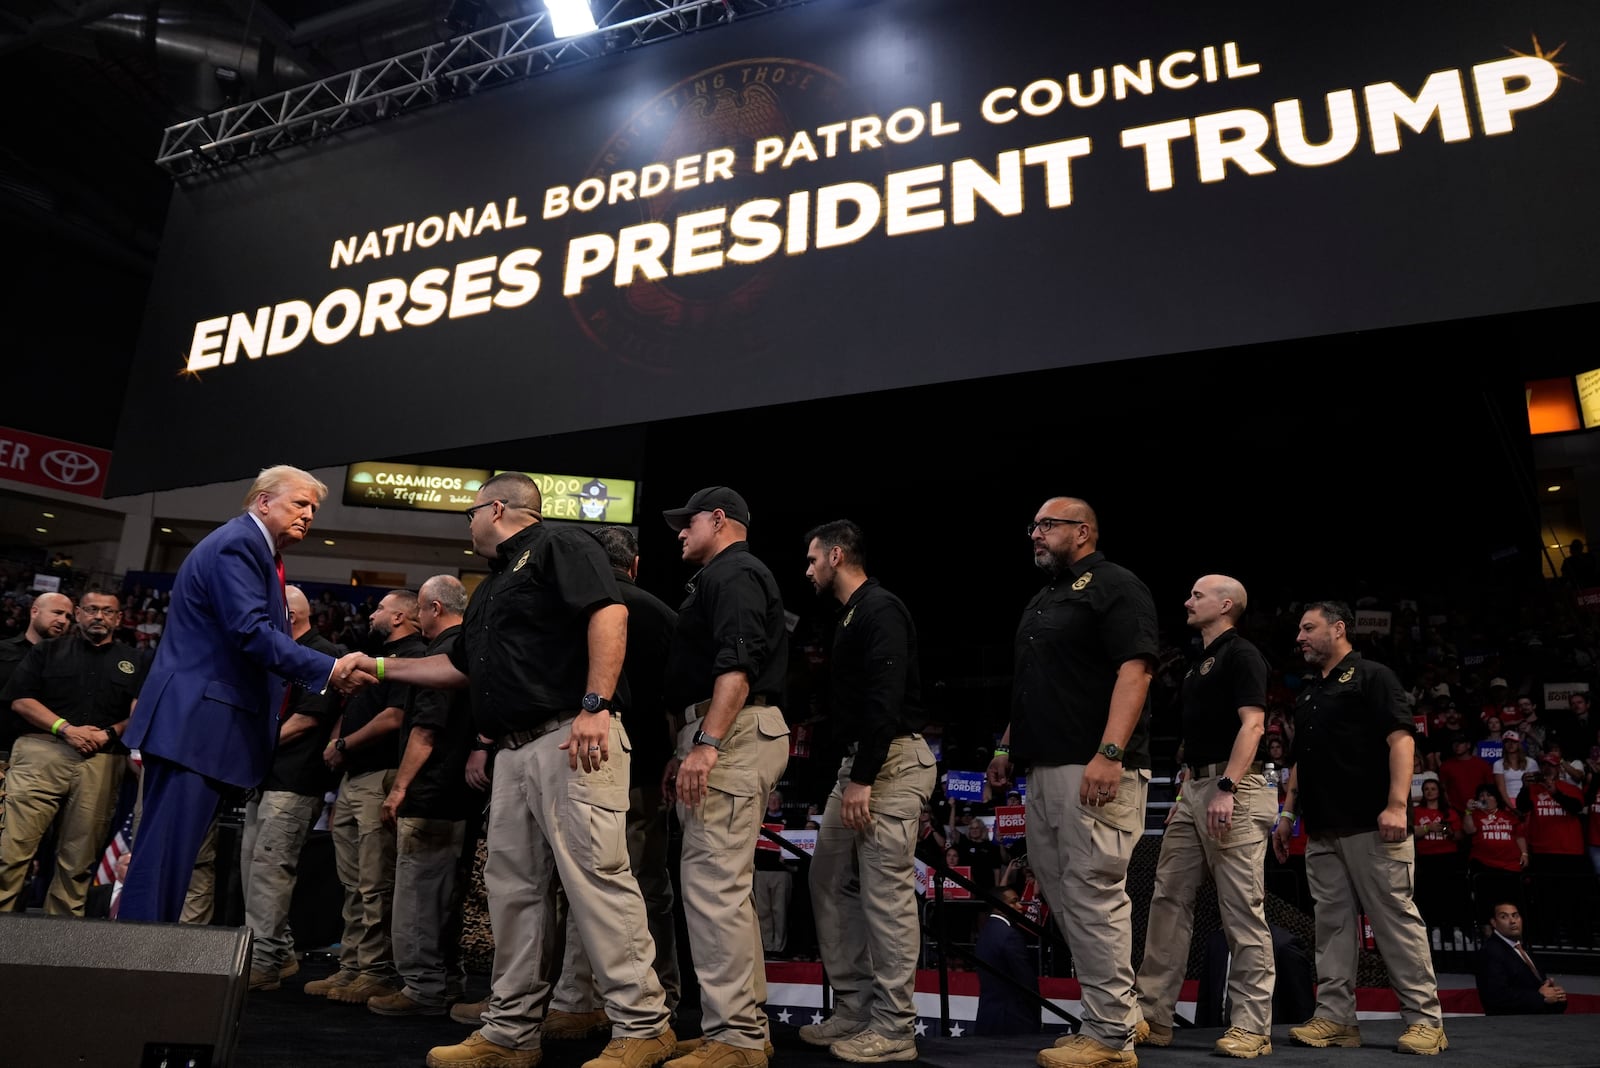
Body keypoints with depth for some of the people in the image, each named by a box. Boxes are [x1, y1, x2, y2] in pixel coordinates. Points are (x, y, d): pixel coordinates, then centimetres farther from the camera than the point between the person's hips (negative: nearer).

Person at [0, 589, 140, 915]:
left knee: (79, 856, 1)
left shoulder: (132, 661, 17)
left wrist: (111, 733, -9)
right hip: (42, 753, 0)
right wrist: (65, 728, -8)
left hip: (102, 762, 1)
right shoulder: (48, 650, 16)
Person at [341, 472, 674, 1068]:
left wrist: (596, 704, -24)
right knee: (514, 888, 10)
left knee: (595, 875, -10)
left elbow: (610, 614, -17)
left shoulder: (559, 546, -2)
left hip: (572, 738, -10)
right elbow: (458, 667, 35)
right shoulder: (493, 587, 28)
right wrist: (381, 667, 35)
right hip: (515, 751, 10)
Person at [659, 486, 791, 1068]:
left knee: (713, 883, -12)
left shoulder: (734, 573, -6)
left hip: (732, 735, -11)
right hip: (723, 736, 11)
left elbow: (737, 664, -20)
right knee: (726, 885, 12)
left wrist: (707, 743, -27)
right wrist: (687, 748, 24)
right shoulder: (723, 578, 26)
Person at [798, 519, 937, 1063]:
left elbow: (887, 700, -21)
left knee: (887, 891, -7)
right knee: (830, 880, 12)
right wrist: (851, 775, 19)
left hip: (893, 762, -11)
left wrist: (863, 779, -23)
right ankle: (854, 1009, 20)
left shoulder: (881, 610, -11)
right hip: (860, 760, 11)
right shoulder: (850, 615, 20)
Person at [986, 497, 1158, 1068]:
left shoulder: (1114, 585, -5)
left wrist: (1110, 753, -25)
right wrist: (1006, 746, 22)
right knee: (1064, 897, 12)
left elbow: (1135, 670, -16)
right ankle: (1118, 1014, 23)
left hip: (1094, 769, -9)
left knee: (1095, 896, -6)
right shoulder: (1044, 598, 22)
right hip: (1046, 769, 9)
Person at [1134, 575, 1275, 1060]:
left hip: (1232, 790, -9)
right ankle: (1152, 1016, 12)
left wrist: (1226, 789, -25)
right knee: (1169, 900, 7)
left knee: (1243, 910, -4)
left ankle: (1252, 1027, 4)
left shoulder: (1242, 655, -6)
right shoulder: (1198, 663, 21)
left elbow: (1252, 724, -16)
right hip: (1194, 788, 9)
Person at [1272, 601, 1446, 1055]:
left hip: (1371, 826, -7)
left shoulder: (1372, 676, -1)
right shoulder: (1307, 692, 20)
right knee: (1332, 923, 7)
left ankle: (1425, 1019, 7)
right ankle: (1335, 1018, 11)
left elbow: (1401, 740, -11)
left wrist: (1397, 804, -22)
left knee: (1396, 918, -2)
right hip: (1322, 830, 7)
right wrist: (1288, 814, 19)